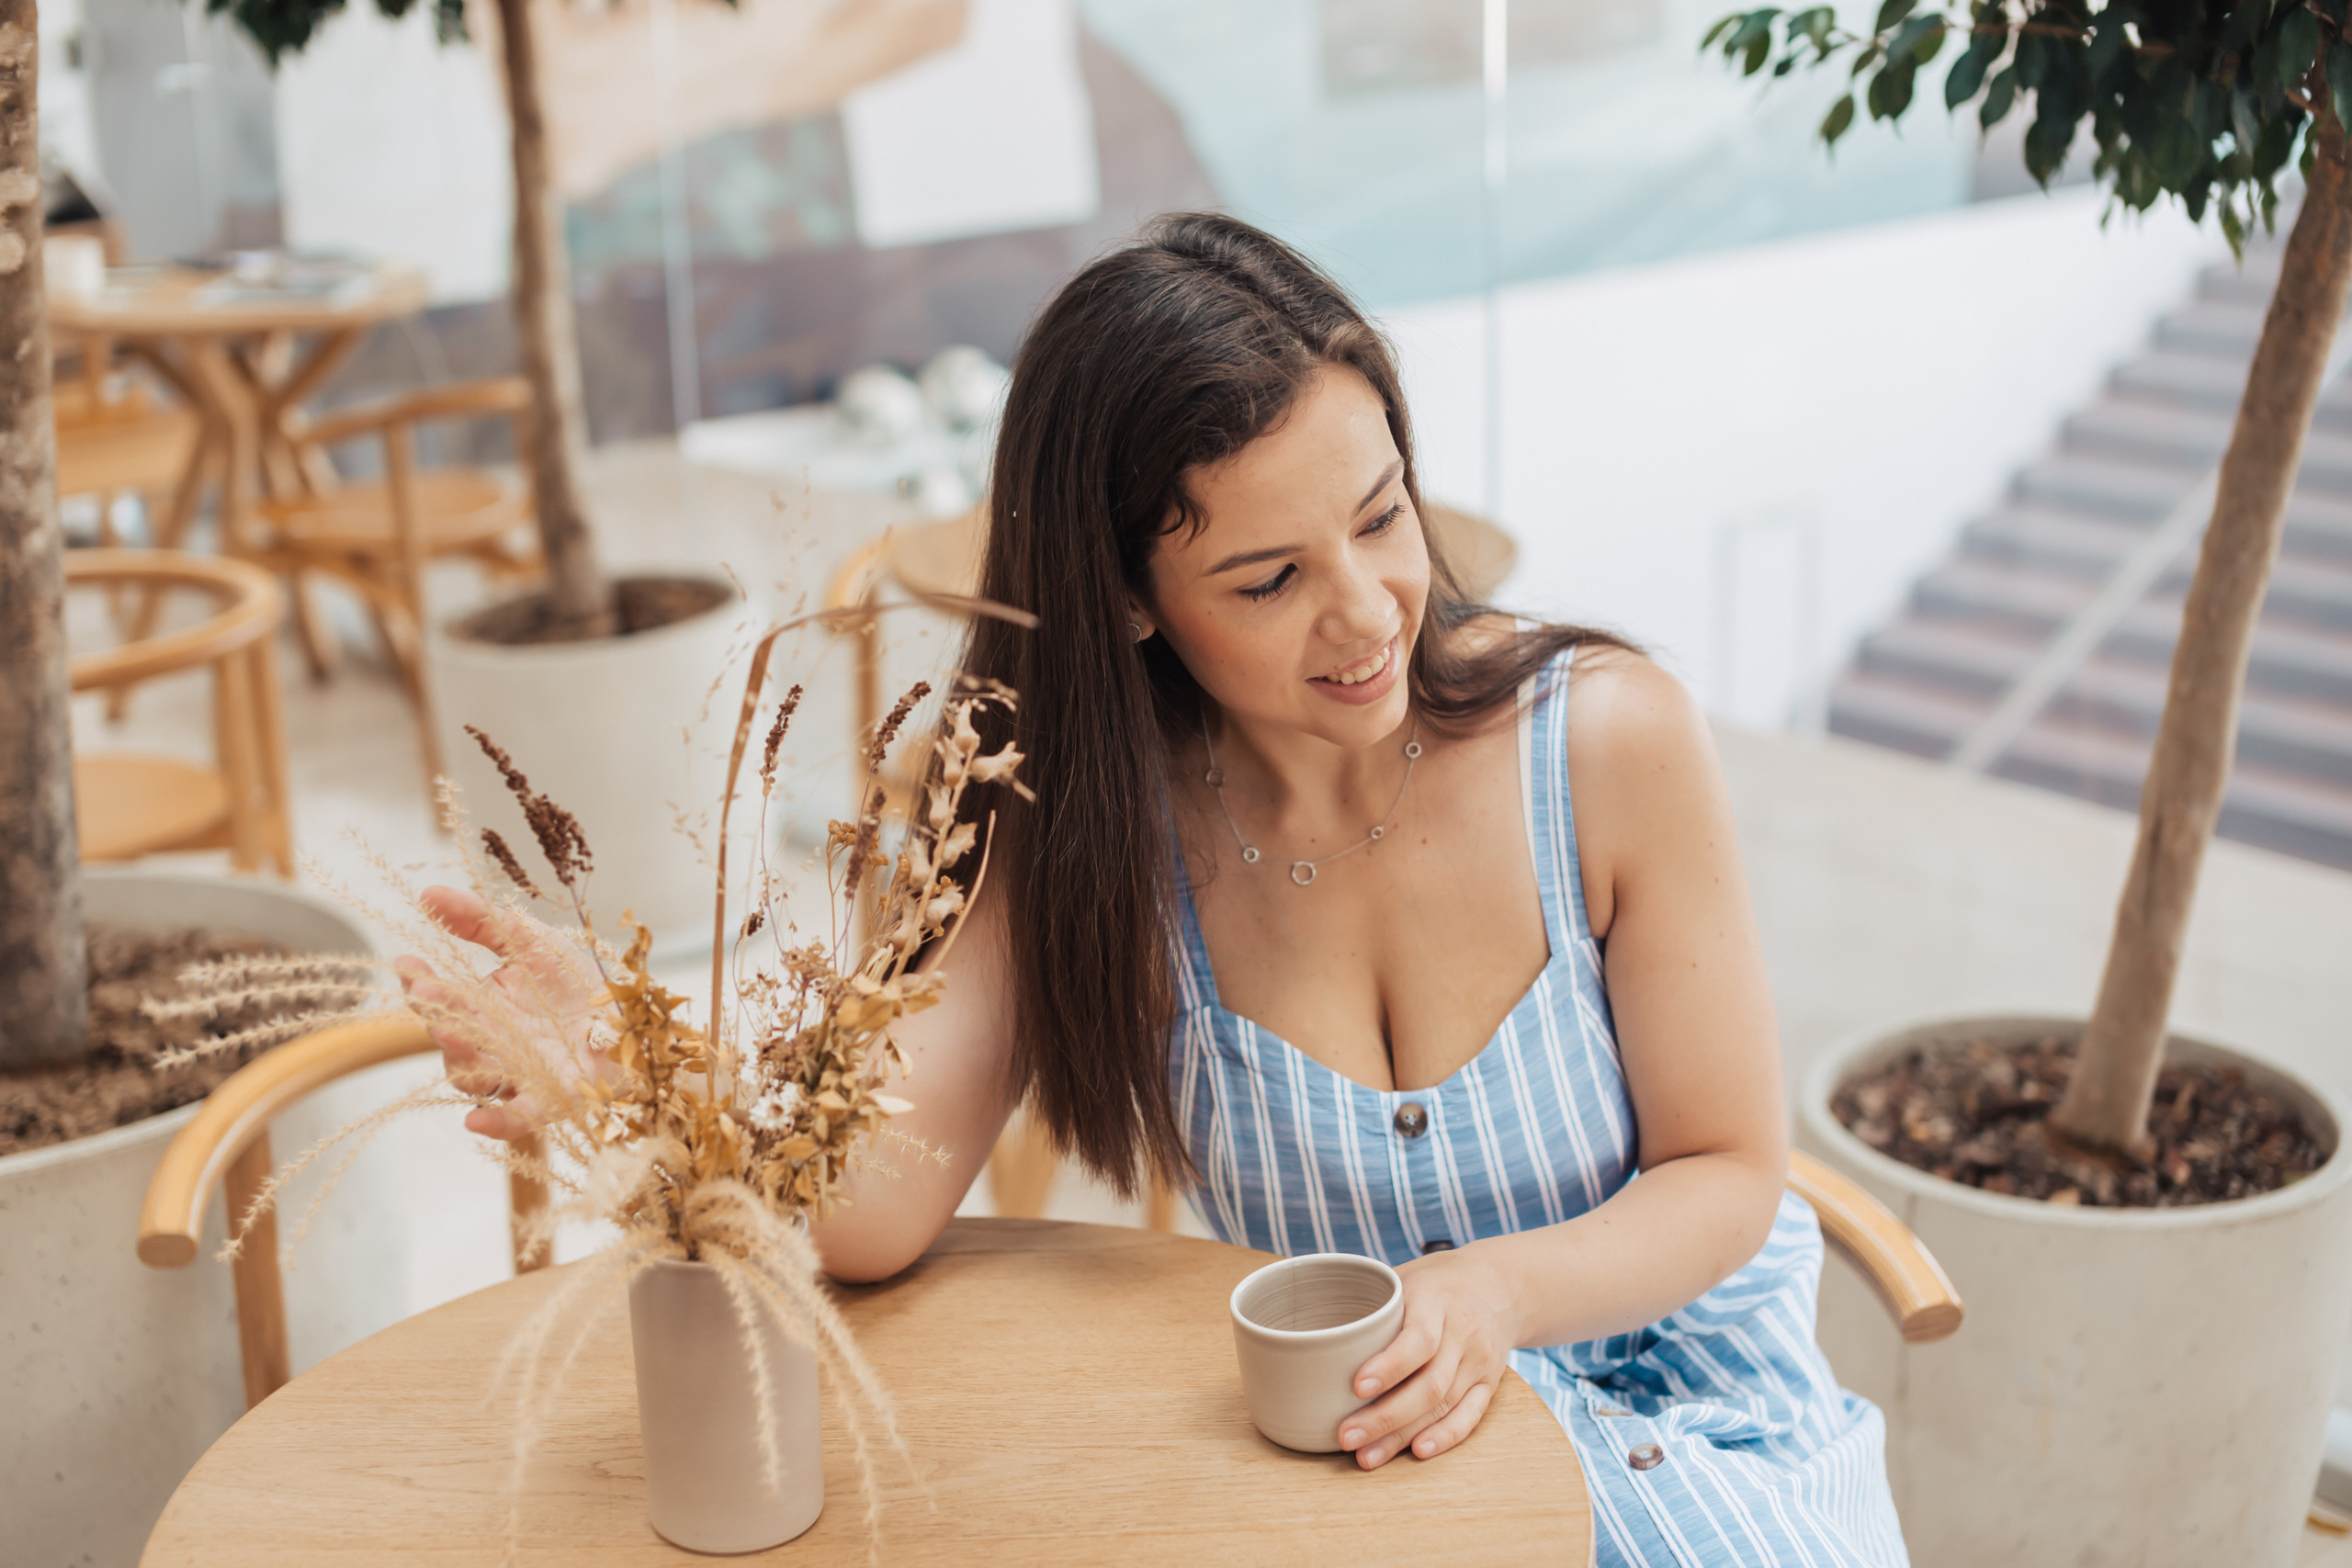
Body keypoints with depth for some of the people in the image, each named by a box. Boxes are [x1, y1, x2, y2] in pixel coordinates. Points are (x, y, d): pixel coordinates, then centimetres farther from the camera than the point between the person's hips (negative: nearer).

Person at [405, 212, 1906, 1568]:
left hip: (1681, 1409, 0)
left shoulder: (1611, 741, -12)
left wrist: (1497, 1291, -24)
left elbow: (1728, 1173, -4)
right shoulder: (1086, 821, -6)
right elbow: (878, 1211, -16)